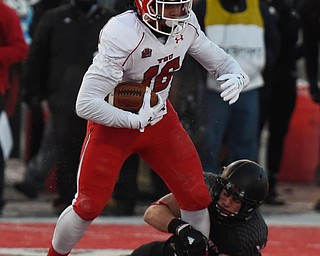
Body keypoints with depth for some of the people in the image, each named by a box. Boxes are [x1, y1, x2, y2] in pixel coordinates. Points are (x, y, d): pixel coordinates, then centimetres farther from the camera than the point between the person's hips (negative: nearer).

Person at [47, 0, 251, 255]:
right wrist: (137, 121, -26)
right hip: (114, 124, -5)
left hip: (160, 119, 5)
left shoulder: (186, 24, -12)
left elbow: (220, 61, 2)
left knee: (197, 197, 0)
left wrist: (236, 77, -21)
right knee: (88, 205, -6)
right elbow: (86, 104, -32)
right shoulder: (122, 34, -32)